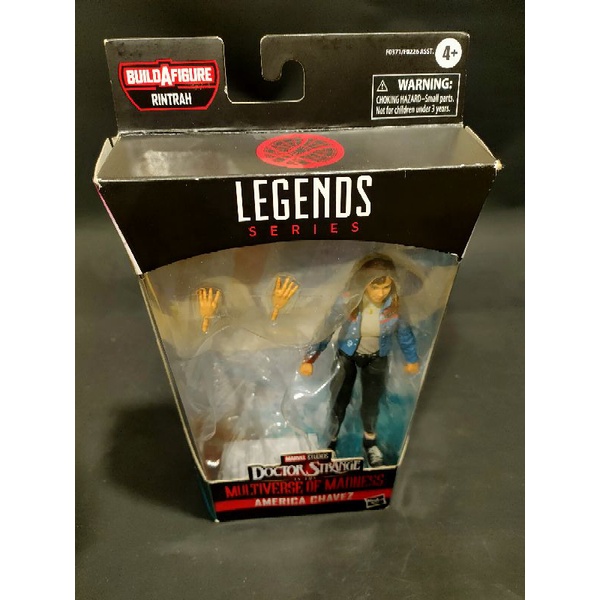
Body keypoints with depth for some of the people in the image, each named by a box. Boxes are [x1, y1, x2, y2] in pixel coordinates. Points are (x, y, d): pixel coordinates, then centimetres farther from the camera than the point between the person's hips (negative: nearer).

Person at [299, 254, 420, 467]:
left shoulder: (395, 304, -25)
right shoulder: (348, 300, -31)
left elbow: (404, 332, -6)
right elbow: (327, 329, -18)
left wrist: (412, 359, 6)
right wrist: (310, 358, -17)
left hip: (377, 358, 1)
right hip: (347, 355, -1)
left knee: (371, 403, 13)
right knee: (340, 401, 12)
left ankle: (369, 441, 45)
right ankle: (331, 440, 40)